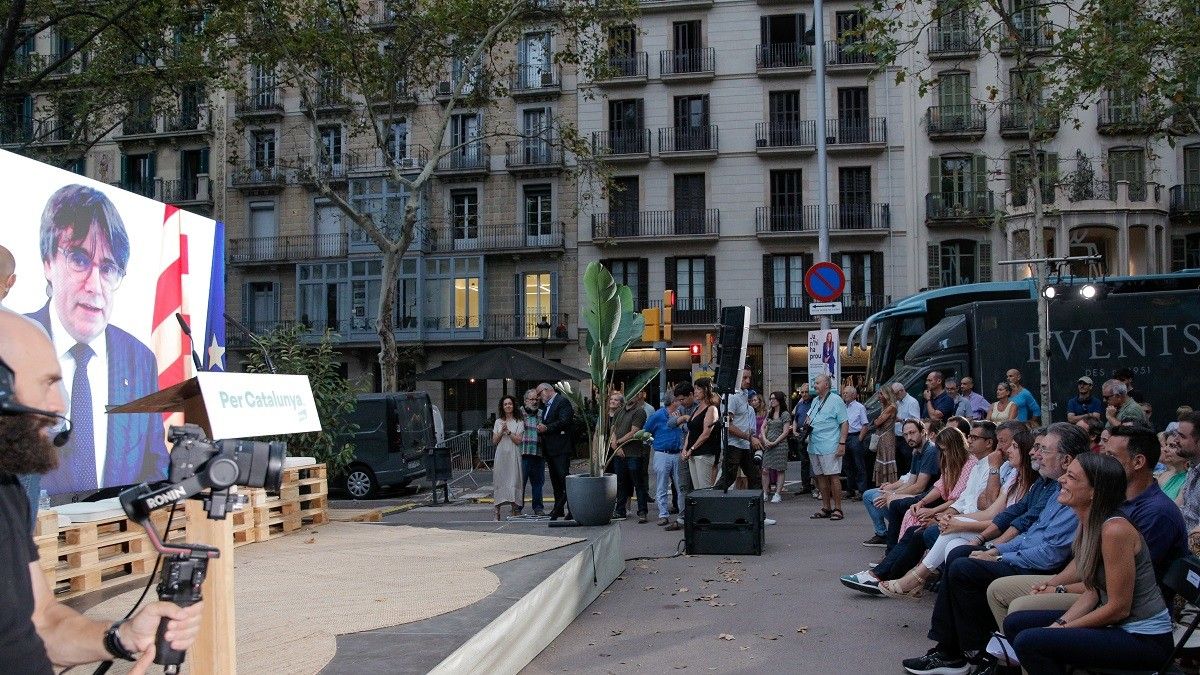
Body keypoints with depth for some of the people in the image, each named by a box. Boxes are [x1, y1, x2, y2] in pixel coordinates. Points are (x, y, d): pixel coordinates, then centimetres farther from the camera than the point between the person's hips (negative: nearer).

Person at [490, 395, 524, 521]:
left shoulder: (519, 422, 5)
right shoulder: (498, 422, 14)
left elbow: (518, 440, -3)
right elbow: (494, 441, 9)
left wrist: (508, 431, -11)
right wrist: (502, 431, -5)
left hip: (513, 455, -2)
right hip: (501, 455, 2)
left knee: (513, 480, -6)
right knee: (499, 480, -2)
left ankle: (514, 509, -1)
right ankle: (497, 511, -2)